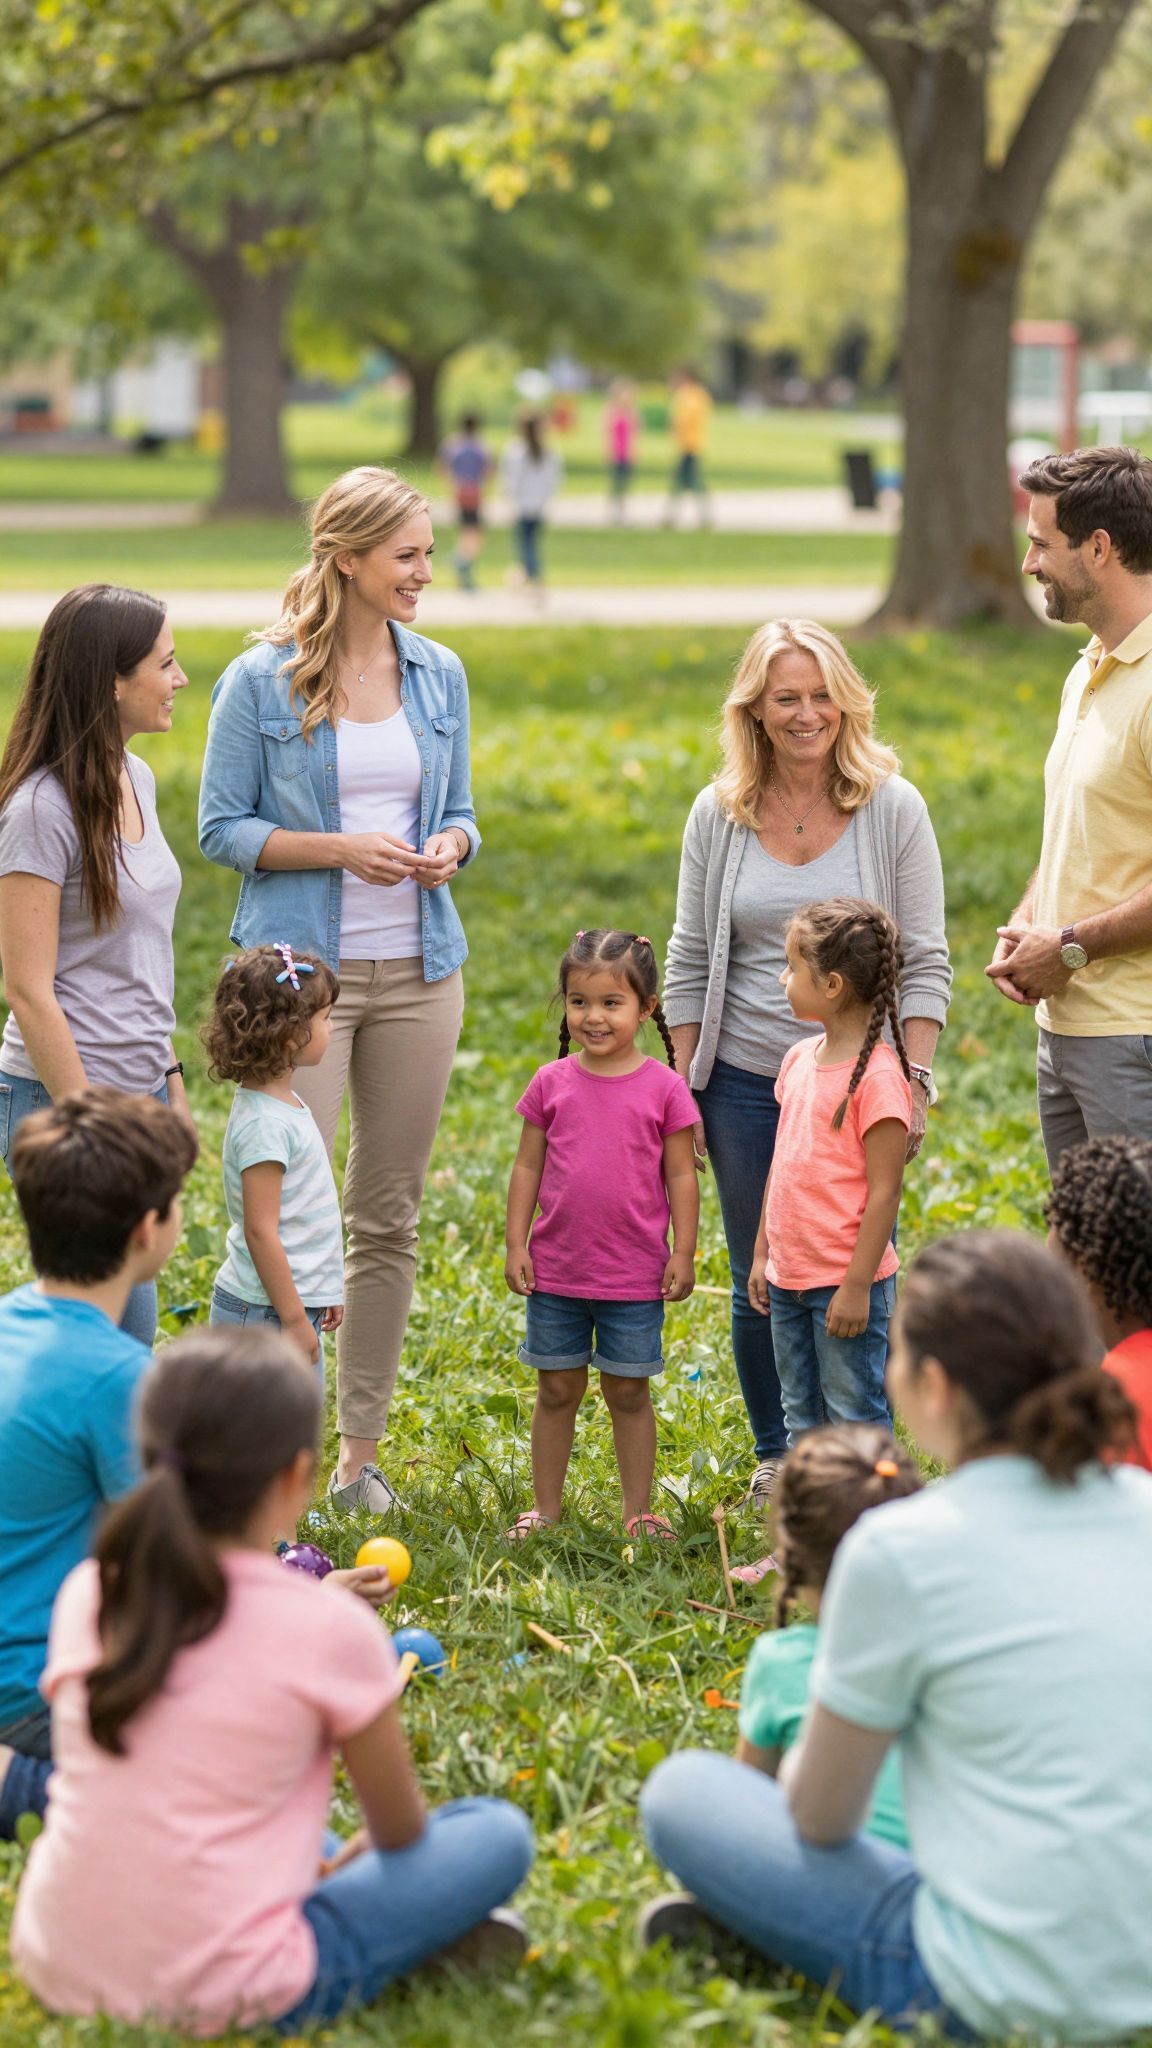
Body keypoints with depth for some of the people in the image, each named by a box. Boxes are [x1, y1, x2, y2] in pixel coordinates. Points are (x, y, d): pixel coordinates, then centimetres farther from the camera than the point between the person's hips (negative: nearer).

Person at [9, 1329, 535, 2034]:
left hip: (58, 1974, 6)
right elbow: (400, 1829, 5)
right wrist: (346, 1858, 29)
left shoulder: (87, 1594, 2)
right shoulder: (330, 1629, -10)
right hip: (216, 1998, -6)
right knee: (499, 1835, 9)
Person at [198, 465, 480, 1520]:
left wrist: (448, 847, -7)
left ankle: (361, 1452, 19)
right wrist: (340, 848, -17)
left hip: (419, 968, 5)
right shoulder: (262, 681, -5)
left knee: (390, 1214, 9)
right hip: (303, 967, -5)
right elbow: (224, 826, -4)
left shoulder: (439, 674, 8)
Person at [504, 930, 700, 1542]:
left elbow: (681, 1176, 0)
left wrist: (683, 1251, -4)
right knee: (556, 1389, 10)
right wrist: (515, 1245, 0)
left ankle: (638, 1511, 17)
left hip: (635, 1275, -2)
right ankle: (544, 1508, 19)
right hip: (556, 1269, 2)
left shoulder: (664, 1088, -4)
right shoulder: (552, 1084, 1)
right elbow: (527, 1167, 5)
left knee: (629, 1393, 7)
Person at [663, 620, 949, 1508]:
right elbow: (690, 962, 8)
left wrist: (911, 1083, -8)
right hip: (745, 1083, 2)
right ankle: (774, 1457, 25)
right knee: (760, 1285, 8)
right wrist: (684, 1088, 4)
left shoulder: (892, 808, -2)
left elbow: (925, 963, -1)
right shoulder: (719, 815, 3)